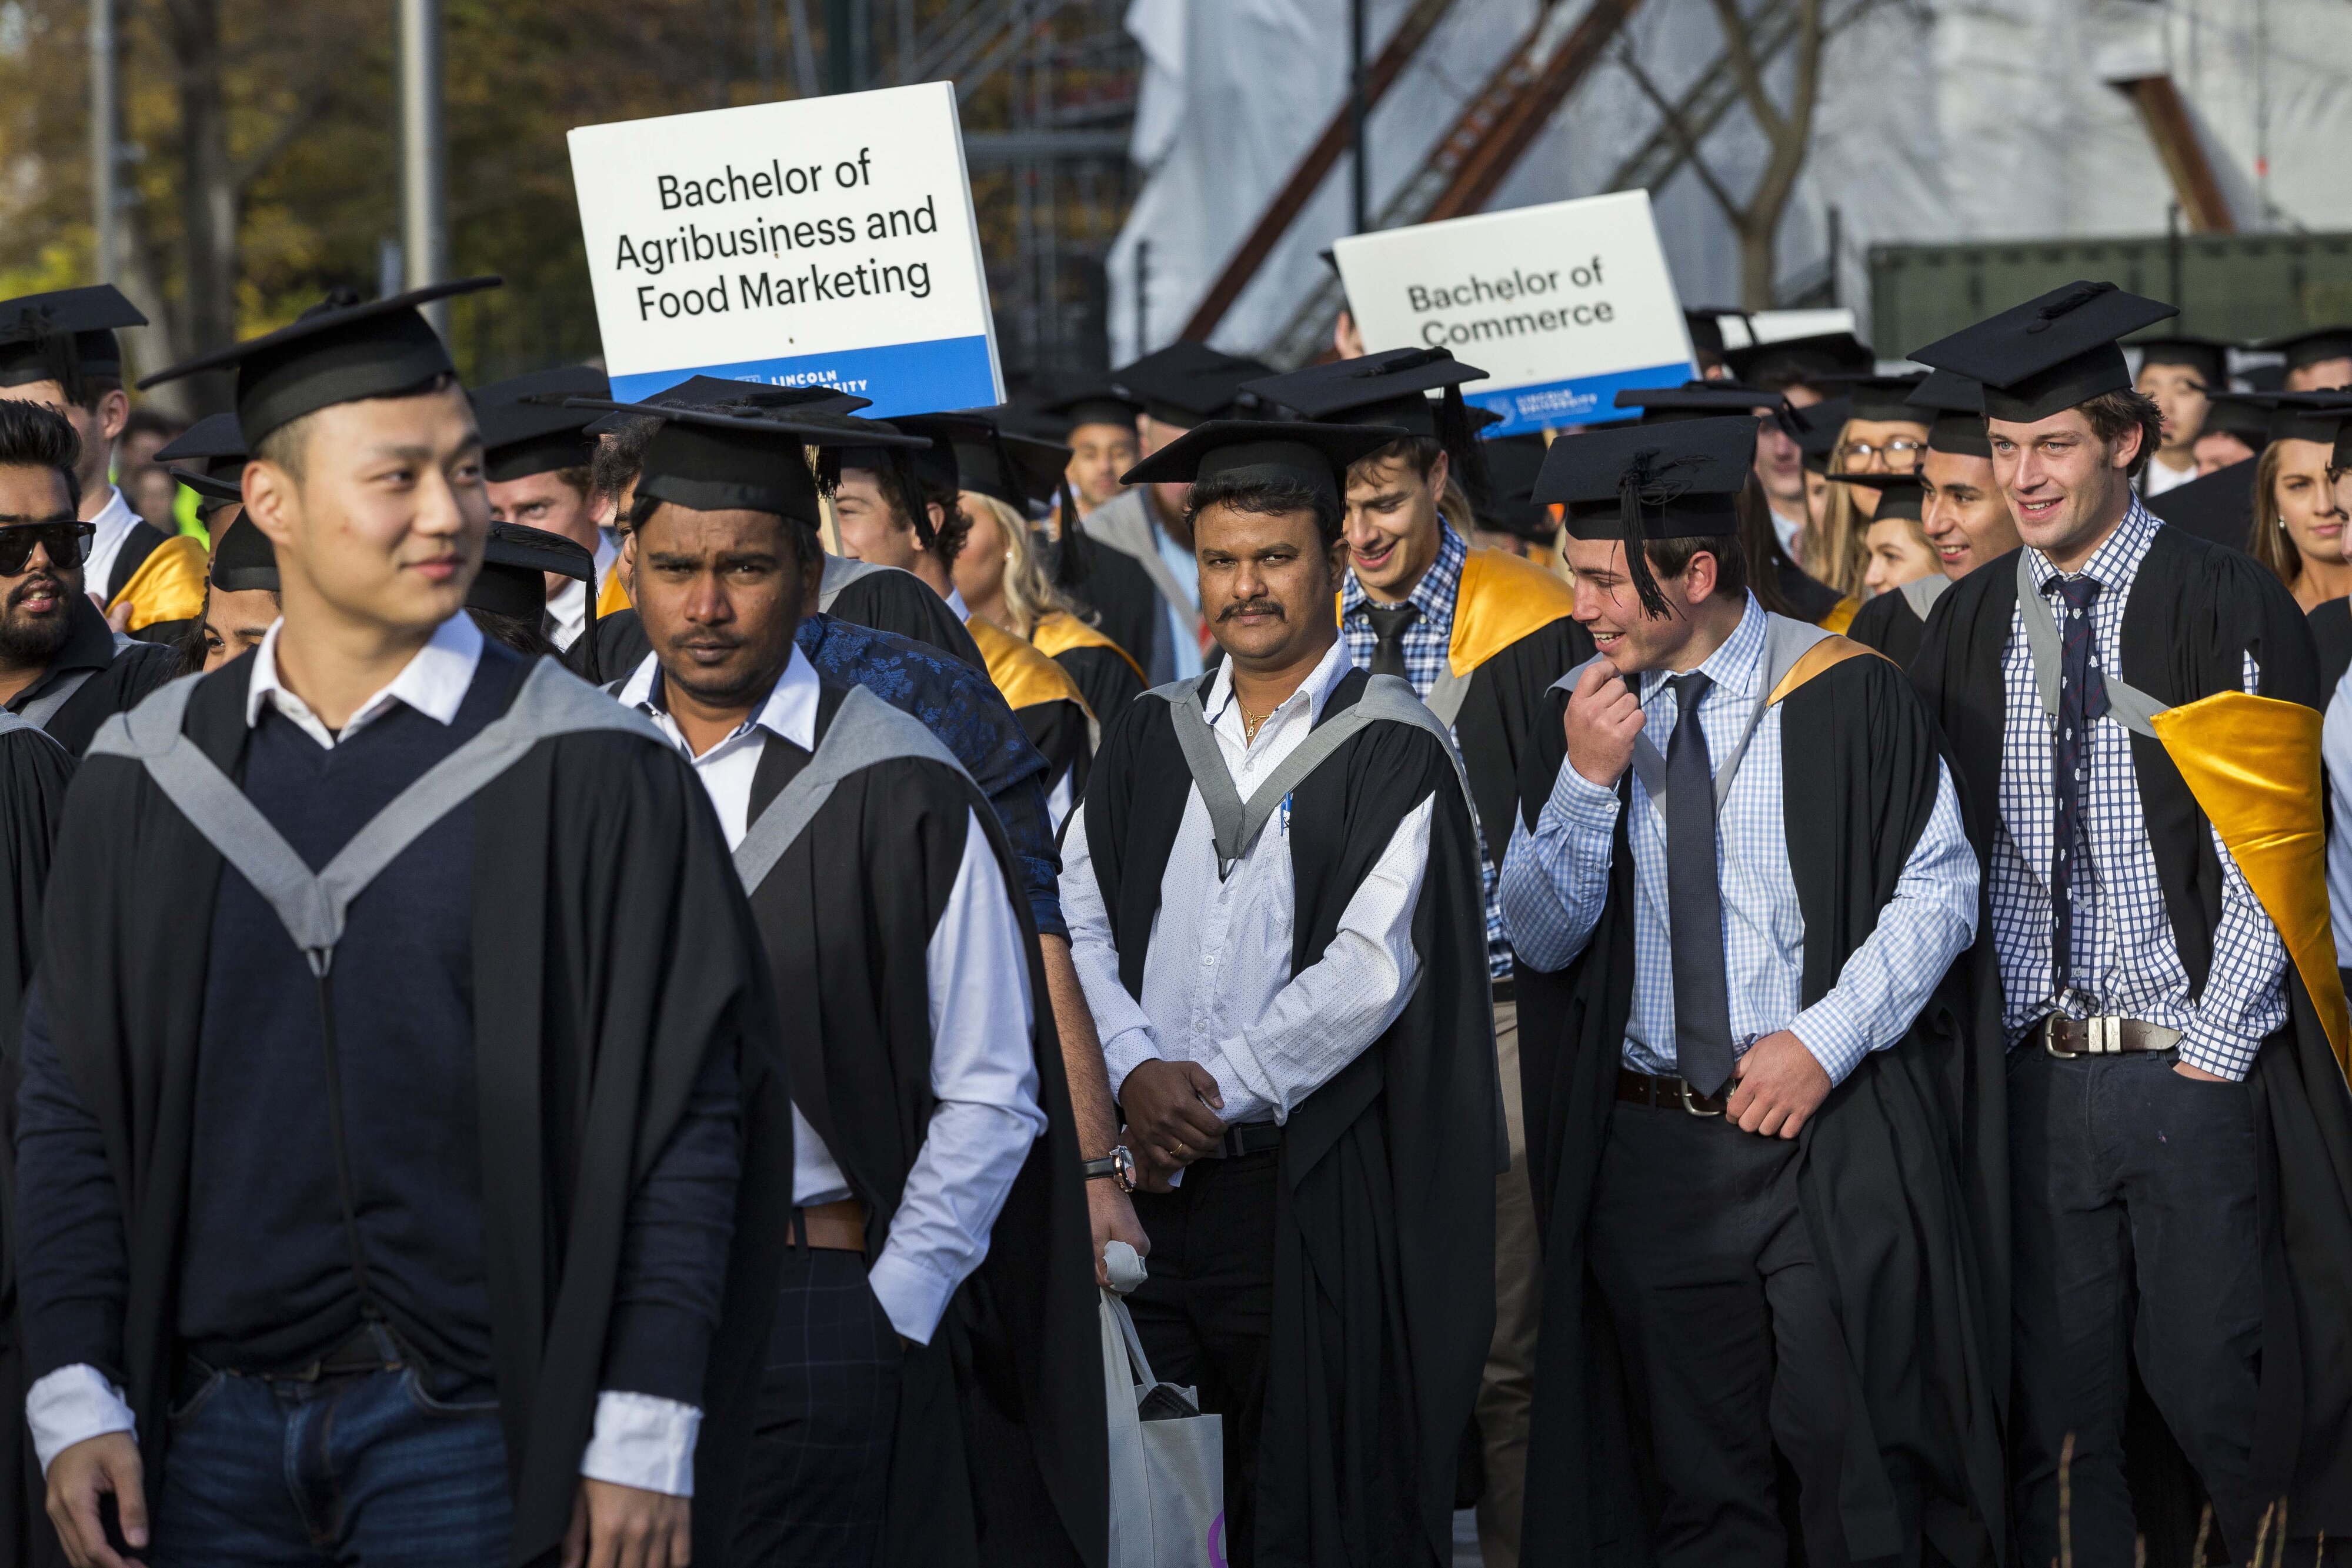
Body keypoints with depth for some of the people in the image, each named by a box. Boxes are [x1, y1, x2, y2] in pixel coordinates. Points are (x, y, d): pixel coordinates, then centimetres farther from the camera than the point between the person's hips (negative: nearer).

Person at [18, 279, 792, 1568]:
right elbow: (66, 1110, 7)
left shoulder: (588, 774, -4)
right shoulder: (146, 778, 5)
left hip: (474, 1430, -3)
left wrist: (643, 1436, -11)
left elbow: (684, 1117, -6)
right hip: (214, 1430, 3)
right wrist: (75, 1400, -2)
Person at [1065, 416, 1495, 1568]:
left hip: (1310, 1183, -4)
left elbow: (1372, 966, -9)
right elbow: (1080, 922, 8)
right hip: (1151, 1176, 4)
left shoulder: (1393, 750, -1)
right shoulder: (1148, 739, 13)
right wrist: (1137, 1072, -9)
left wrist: (1217, 1087, -12)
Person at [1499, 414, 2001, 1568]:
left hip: (1831, 1140, -3)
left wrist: (1826, 1039, -12)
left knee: (1850, 1462, -5)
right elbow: (1540, 938, 4)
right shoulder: (1581, 710, 5)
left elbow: (1939, 883, -2)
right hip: (1649, 1155, 3)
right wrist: (1588, 781, -11)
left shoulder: (1843, 695, -4)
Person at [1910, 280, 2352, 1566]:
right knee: (2060, 1410, 5)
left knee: (2210, 1401, -2)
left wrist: (2215, 1046, -10)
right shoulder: (1969, 626, 10)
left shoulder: (2228, 611, -3)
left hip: (2192, 1072, -4)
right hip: (2034, 1073, 4)